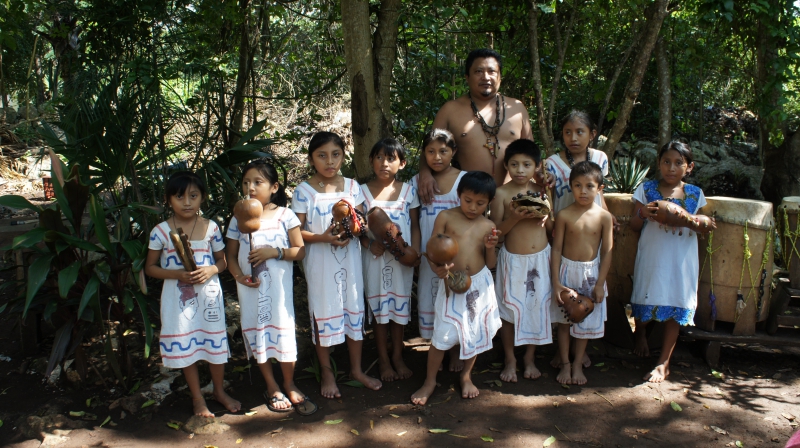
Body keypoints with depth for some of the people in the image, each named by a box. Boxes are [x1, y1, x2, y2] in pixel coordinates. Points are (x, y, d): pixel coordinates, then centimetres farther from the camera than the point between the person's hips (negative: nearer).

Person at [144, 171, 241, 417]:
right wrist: (176, 274, -18)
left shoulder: (211, 227, -4)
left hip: (208, 294, 1)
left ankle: (219, 391, 34)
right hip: (178, 298, -1)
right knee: (186, 348, 10)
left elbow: (222, 260, 6)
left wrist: (211, 270, -16)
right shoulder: (161, 231, -7)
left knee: (216, 343, 12)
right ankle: (197, 397, 29)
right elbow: (150, 267, -2)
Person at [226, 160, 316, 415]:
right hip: (250, 287, 3)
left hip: (279, 286, -2)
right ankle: (272, 388, 26)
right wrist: (239, 275, -13)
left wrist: (275, 252, -19)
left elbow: (300, 251, -4)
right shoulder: (239, 218, 4)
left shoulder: (285, 215, -3)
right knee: (256, 332, 9)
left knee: (284, 330, 0)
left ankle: (289, 385, 21)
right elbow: (231, 255, 6)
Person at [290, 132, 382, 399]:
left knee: (354, 310, 11)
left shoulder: (352, 186, 2)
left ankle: (356, 369, 28)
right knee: (323, 314, 7)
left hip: (350, 259, 3)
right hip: (320, 263, -3)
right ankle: (327, 373, 24)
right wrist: (323, 237, -23)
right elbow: (296, 232, -8)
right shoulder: (304, 191, -8)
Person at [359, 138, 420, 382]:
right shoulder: (363, 191, -3)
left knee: (400, 305, 11)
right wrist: (369, 243, -18)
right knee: (379, 307, 7)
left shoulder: (408, 191, 0)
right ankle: (383, 360, 21)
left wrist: (414, 252, -9)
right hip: (376, 258, -1)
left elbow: (415, 225, 3)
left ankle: (398, 356, 27)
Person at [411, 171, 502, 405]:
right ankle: (430, 381, 16)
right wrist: (438, 268, -23)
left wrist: (491, 247, -12)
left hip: (480, 285, 3)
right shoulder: (446, 217, -3)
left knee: (476, 333, 12)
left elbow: (491, 264, 8)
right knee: (443, 335, -3)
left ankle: (466, 375, 35)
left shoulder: (488, 226, 4)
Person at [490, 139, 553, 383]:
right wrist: (515, 217, -24)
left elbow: (551, 227, 7)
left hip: (540, 257, 3)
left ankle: (530, 358, 28)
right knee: (509, 310, 6)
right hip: (513, 259, -3)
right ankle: (510, 360, 23)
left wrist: (544, 216, -14)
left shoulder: (542, 191, 1)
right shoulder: (501, 193, -9)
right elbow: (496, 231, -9)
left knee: (537, 308, 10)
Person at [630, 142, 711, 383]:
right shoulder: (646, 189, 0)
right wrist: (643, 214, -18)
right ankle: (640, 333, 43)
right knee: (645, 298, 8)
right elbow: (634, 226, 2)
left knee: (675, 307, 3)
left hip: (681, 259, 1)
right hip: (651, 256, -1)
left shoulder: (695, 194, 4)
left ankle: (664, 363, 14)